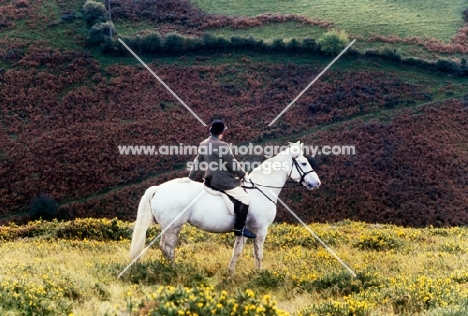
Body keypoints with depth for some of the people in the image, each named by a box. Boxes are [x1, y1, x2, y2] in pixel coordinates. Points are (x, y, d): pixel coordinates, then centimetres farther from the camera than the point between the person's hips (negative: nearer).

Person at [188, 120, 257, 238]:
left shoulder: (203, 144, 6)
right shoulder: (222, 146, -19)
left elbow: (197, 162, 13)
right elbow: (233, 165, -13)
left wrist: (190, 178, 22)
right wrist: (244, 175, 1)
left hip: (210, 181, 10)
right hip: (223, 182, -10)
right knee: (244, 199, -5)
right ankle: (239, 229, -8)